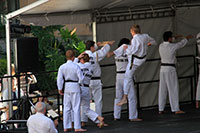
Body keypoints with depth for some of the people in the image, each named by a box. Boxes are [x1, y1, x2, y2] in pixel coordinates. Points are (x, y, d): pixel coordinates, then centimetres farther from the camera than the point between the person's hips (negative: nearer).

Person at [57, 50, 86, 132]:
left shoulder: (62, 67, -3)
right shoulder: (76, 67, -13)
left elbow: (59, 79, -1)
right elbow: (81, 78, -10)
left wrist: (60, 89, 8)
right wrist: (79, 82, 11)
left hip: (66, 88, 4)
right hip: (75, 88, -4)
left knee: (67, 107, 11)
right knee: (76, 108, 0)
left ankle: (66, 127, 13)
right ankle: (77, 127, -1)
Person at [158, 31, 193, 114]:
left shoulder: (161, 46, 2)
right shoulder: (173, 46, -15)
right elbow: (181, 44, 5)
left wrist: (175, 37, 38)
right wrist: (187, 38, 26)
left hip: (162, 68, 7)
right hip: (170, 69, -7)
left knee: (162, 89, 9)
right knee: (173, 89, -5)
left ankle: (161, 109, 9)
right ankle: (176, 109, -7)